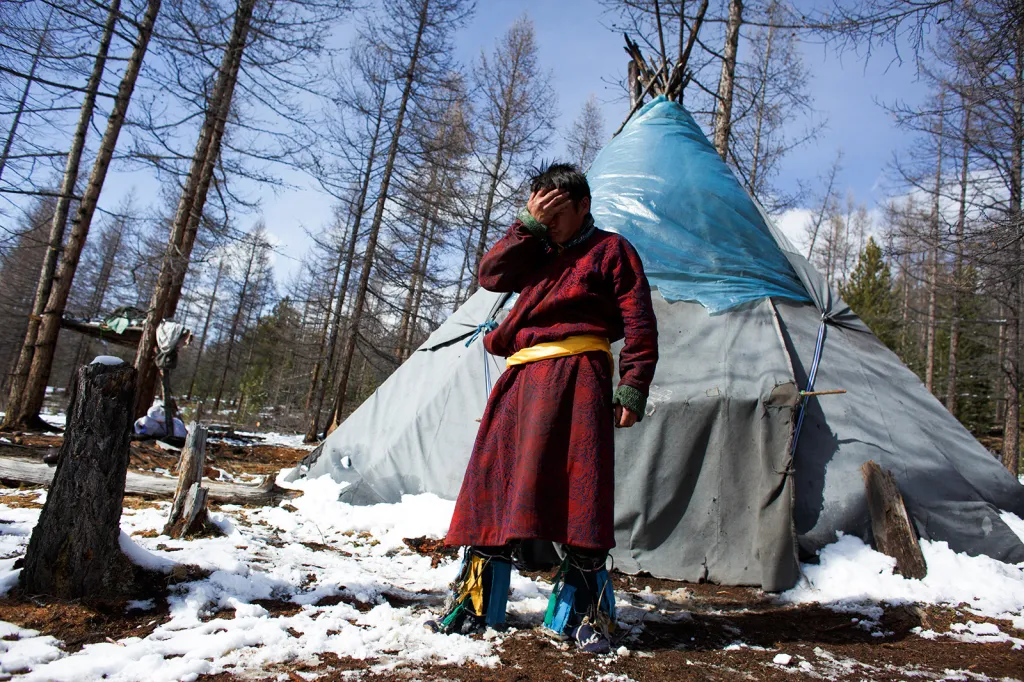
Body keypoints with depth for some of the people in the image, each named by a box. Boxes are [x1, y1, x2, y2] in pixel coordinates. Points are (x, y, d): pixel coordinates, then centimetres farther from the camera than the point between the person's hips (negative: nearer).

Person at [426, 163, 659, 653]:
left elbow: (639, 323, 1)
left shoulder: (610, 250, 9)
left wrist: (633, 388, -8)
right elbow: (491, 274, 7)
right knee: (497, 482, 3)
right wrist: (528, 225, 2)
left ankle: (582, 613, 4)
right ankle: (473, 603, 12)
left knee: (576, 490, -8)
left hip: (576, 377, -5)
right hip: (522, 379, 6)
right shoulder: (534, 253, 25)